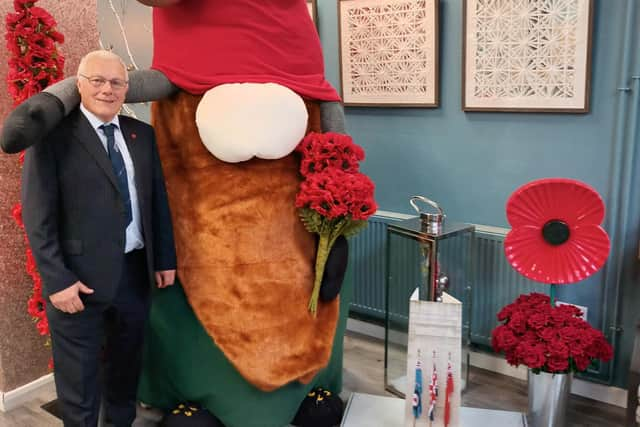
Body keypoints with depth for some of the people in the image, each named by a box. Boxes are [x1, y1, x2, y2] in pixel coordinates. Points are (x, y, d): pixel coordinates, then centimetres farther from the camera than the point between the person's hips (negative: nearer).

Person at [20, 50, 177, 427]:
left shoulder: (142, 134, 7)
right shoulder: (54, 134, -8)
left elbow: (158, 200, 11)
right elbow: (37, 216, -11)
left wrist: (165, 258, 9)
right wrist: (57, 279, -16)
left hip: (136, 270, 5)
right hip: (80, 276, -5)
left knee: (127, 364, 21)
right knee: (79, 377, 10)